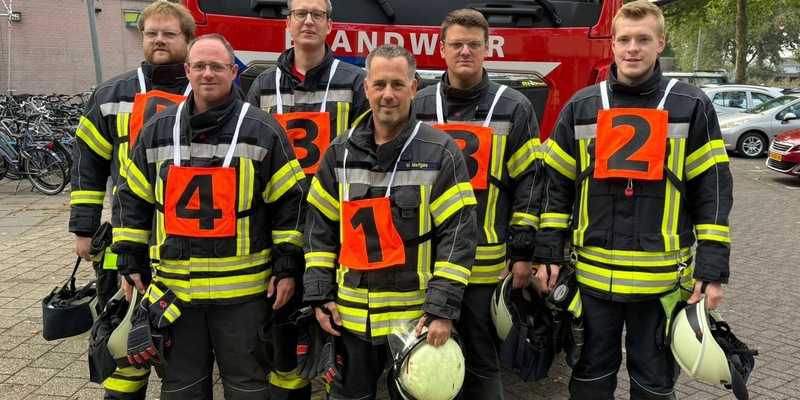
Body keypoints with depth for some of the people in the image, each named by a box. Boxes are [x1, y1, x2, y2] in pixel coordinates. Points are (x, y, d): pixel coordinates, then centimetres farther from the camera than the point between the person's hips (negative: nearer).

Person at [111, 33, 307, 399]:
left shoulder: (263, 131, -5)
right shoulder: (158, 130, 6)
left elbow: (290, 202, -5)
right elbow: (134, 201, 11)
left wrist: (286, 267, -8)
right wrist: (130, 263, 8)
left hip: (243, 289, -3)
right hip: (174, 287, 3)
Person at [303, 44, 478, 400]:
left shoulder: (440, 152, -8)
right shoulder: (340, 152, 3)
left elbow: (458, 234, -11)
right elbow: (319, 228, 7)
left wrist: (442, 309, -15)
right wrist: (319, 295, 2)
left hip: (417, 318, -3)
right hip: (351, 317, 3)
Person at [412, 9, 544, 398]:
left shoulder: (513, 108, 1)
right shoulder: (417, 107, 7)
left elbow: (530, 183, 0)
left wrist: (522, 252, -5)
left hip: (486, 264, -2)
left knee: (482, 364, 10)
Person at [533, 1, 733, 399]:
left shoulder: (692, 107, -1)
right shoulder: (580, 107, 3)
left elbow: (713, 192, -2)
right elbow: (556, 187, 4)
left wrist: (713, 269, -7)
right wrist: (547, 254, -1)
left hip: (662, 277, -1)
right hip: (592, 274, 1)